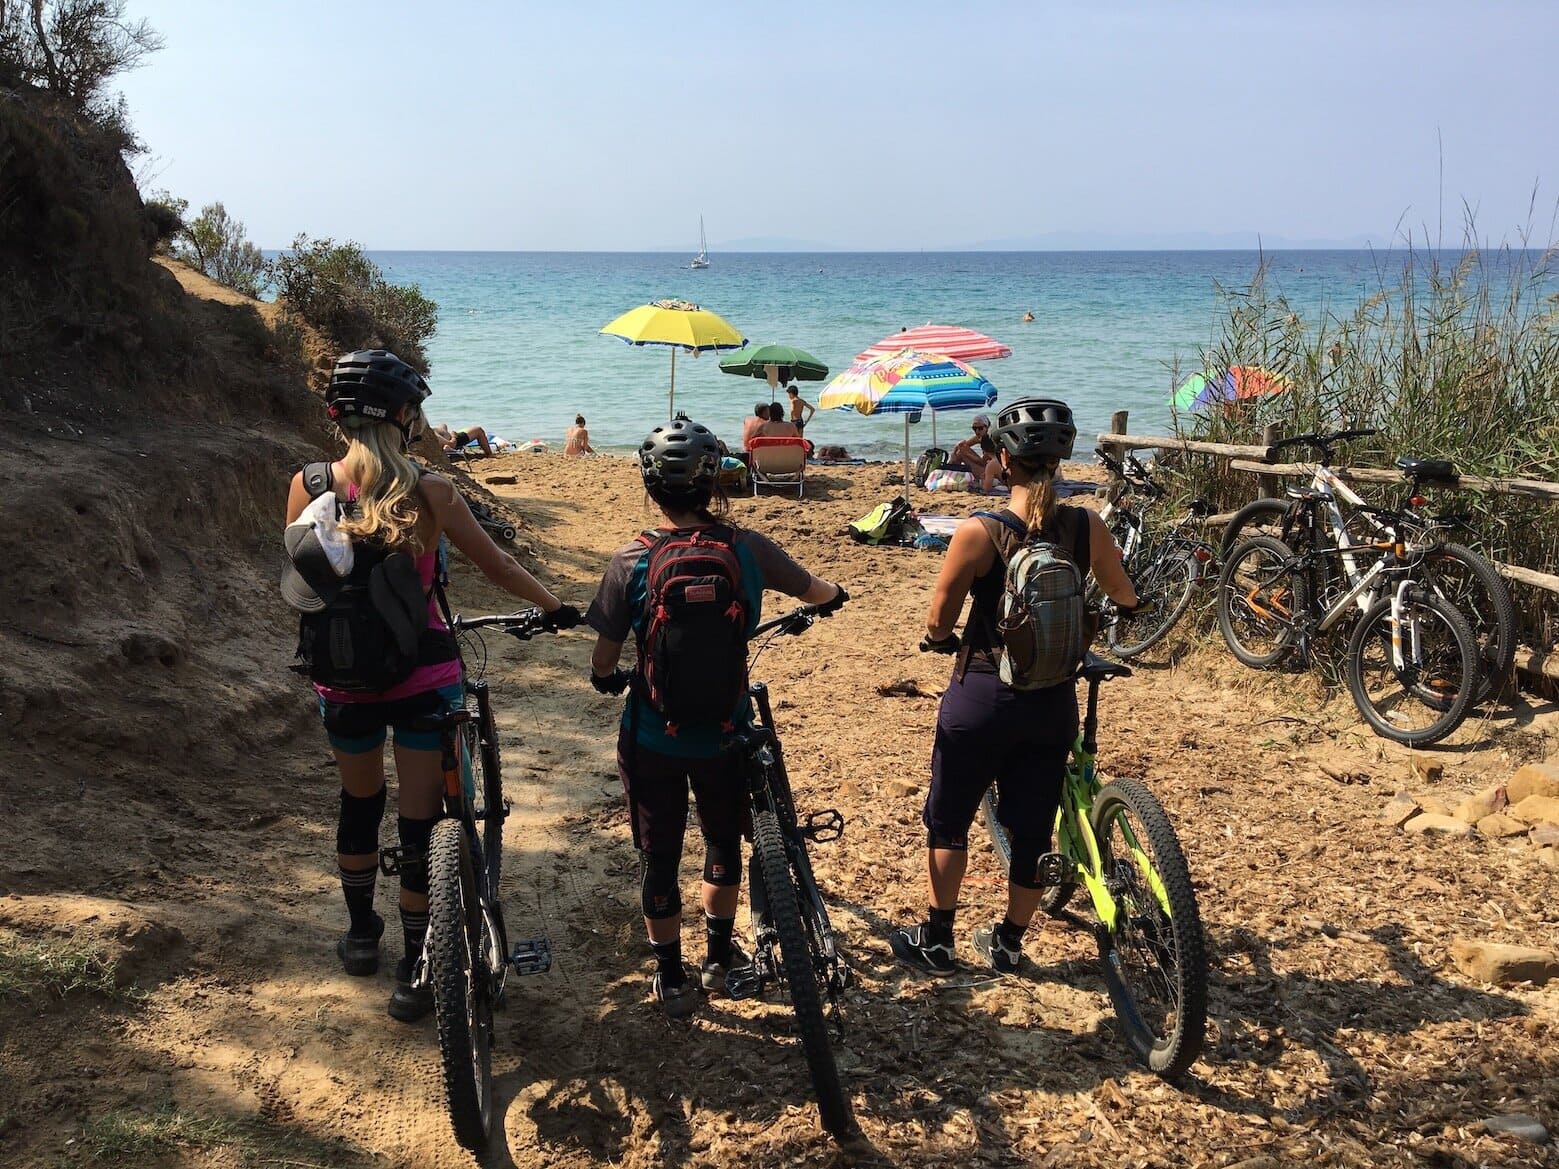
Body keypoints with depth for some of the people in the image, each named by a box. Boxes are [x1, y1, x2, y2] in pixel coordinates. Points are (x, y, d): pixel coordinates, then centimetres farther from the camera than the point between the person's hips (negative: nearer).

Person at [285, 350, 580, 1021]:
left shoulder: (307, 487, -7)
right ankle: (413, 972, 16)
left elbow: (299, 585, 3)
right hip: (423, 677, -2)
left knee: (359, 805, 25)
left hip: (344, 680, 3)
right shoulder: (430, 493, -11)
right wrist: (557, 609, 15)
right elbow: (497, 567, 0)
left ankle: (361, 935, 41)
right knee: (422, 821, 8)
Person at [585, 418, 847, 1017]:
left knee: (658, 858, 15)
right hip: (725, 732, 2)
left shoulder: (630, 562, -15)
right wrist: (834, 594, 33)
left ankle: (672, 979, 26)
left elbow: (603, 661, -9)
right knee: (724, 842, 25)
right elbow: (816, 591, 8)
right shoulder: (747, 549, -11)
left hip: (652, 738, -2)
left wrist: (606, 678, 16)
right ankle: (719, 956, 39)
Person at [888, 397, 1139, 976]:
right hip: (1053, 702, 3)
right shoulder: (1087, 527, -8)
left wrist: (941, 640, 15)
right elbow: (1124, 598, 10)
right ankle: (1007, 942, 28)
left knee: (947, 820, 16)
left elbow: (938, 621, -8)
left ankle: (936, 939, 24)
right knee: (1032, 828, 16)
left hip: (982, 696, -3)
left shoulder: (978, 532, -17)